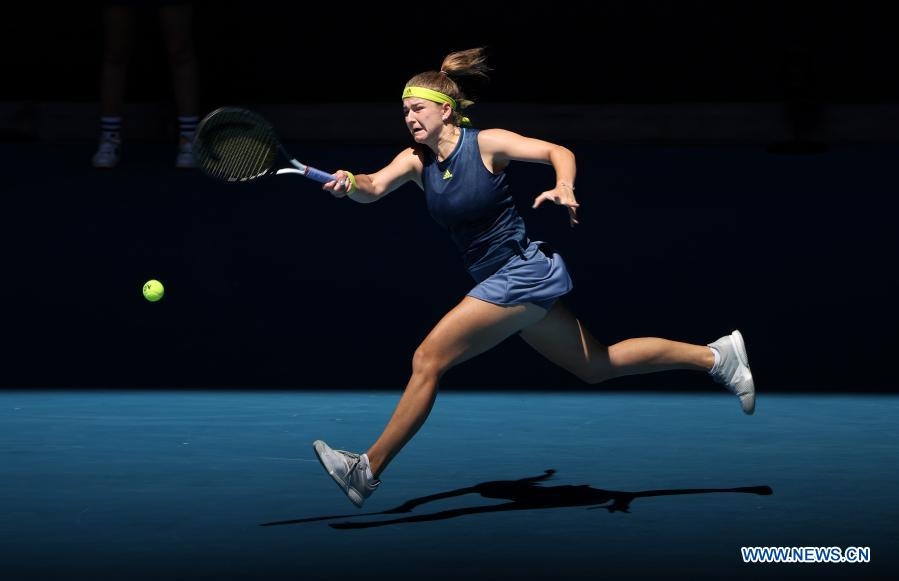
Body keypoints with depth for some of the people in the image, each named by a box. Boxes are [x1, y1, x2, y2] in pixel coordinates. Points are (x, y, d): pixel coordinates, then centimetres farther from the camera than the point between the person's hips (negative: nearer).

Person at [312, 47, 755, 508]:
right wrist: (351, 184, -35)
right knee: (595, 366, 17)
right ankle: (714, 356, 27)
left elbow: (559, 152, -10)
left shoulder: (485, 143, -13)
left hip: (524, 271, -8)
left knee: (428, 359, -14)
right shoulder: (416, 160, 3)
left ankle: (368, 469, -8)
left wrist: (563, 188, -31)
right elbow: (376, 187, -12)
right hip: (499, 280, 8)